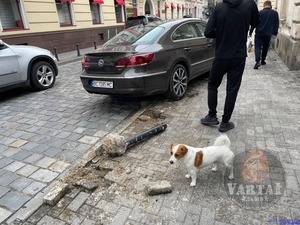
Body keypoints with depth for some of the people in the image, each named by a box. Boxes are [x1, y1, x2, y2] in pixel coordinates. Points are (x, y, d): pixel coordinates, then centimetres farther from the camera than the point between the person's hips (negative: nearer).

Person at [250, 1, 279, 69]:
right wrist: (275, 33, 22)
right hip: (268, 34, 3)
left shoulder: (260, 12, -4)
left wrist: (250, 32, 3)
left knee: (257, 47, -4)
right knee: (265, 47, 16)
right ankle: (263, 60, 23)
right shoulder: (275, 13, 5)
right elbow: (277, 24, 11)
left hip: (259, 33, -3)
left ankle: (258, 61, -22)